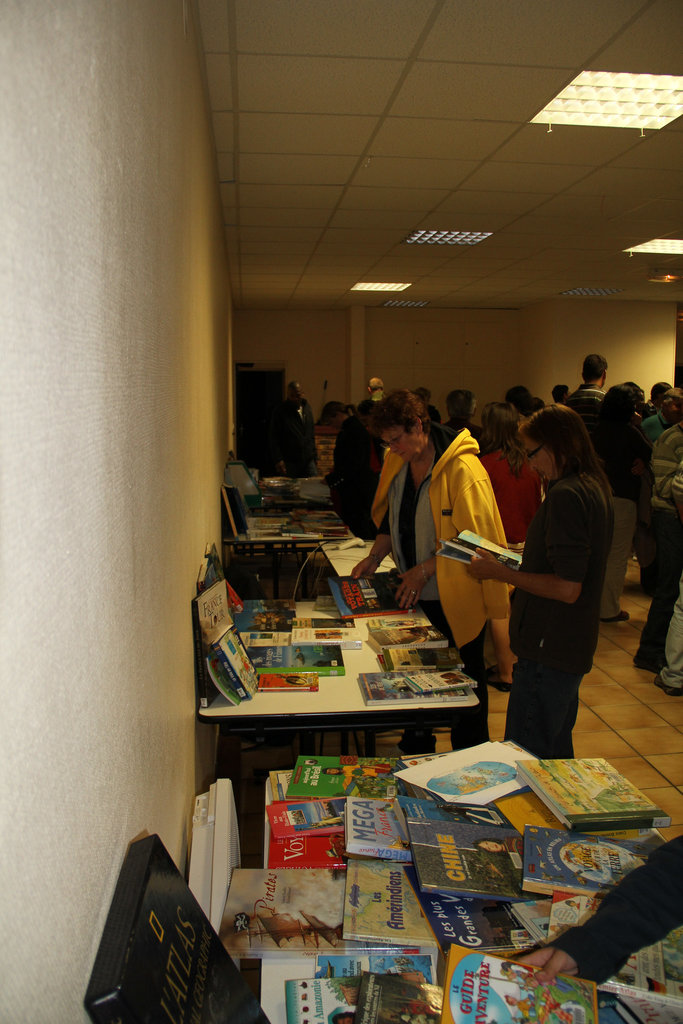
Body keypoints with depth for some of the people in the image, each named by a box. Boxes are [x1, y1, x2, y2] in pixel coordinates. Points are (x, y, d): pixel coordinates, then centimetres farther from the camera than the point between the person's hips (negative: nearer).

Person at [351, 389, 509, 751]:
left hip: (456, 597, -6)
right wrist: (375, 557, -1)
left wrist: (426, 569, -23)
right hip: (413, 594, 7)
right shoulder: (396, 463, 2)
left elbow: (473, 539, -21)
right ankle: (416, 751, 36)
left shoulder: (463, 469, -21)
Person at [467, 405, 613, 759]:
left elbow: (567, 588, -24)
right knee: (556, 751, 23)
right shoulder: (594, 486, 10)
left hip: (548, 651, -10)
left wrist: (500, 572, -16)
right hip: (574, 647, 10)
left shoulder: (565, 495, -20)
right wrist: (519, 563, 15)